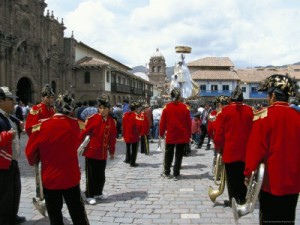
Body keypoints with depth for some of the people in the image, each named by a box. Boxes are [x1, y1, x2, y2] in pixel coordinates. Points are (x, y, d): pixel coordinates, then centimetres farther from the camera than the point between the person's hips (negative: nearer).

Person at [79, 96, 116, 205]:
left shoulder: (111, 121, 3)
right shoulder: (92, 118, -11)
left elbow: (112, 137, 8)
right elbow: (84, 133, -10)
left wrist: (112, 151, 12)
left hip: (103, 153, 4)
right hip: (91, 151, -4)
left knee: (101, 175, 14)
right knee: (91, 175, 4)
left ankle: (98, 193, 31)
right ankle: (89, 196, 16)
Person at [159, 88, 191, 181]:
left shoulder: (167, 107, -5)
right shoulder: (185, 107, -6)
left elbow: (163, 122, -1)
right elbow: (189, 123, -2)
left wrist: (161, 133, 11)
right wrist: (189, 135, 8)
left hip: (170, 136, 1)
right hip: (182, 136, 0)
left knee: (168, 155, 15)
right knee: (179, 155, 10)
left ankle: (166, 173, 26)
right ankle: (176, 174, 13)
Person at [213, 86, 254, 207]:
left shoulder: (224, 111, -7)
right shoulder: (249, 110, -1)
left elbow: (219, 132, -6)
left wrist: (219, 147, 6)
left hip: (230, 150, -2)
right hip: (246, 150, 2)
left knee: (231, 176, 8)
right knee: (243, 175, 14)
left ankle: (233, 200, 13)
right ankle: (242, 199, 21)